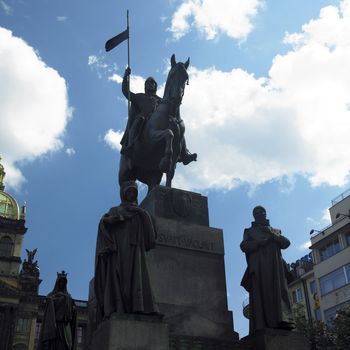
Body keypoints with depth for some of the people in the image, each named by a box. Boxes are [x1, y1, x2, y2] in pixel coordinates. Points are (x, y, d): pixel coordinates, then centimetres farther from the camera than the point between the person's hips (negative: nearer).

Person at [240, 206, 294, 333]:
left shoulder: (275, 230, 30)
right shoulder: (249, 231, 23)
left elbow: (286, 243, 12)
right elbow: (244, 246, 5)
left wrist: (272, 235, -1)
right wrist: (262, 241, -5)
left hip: (275, 266, 2)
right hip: (258, 267, -2)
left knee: (279, 291, -16)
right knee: (260, 295, -15)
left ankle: (284, 321, -29)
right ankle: (261, 328, -26)